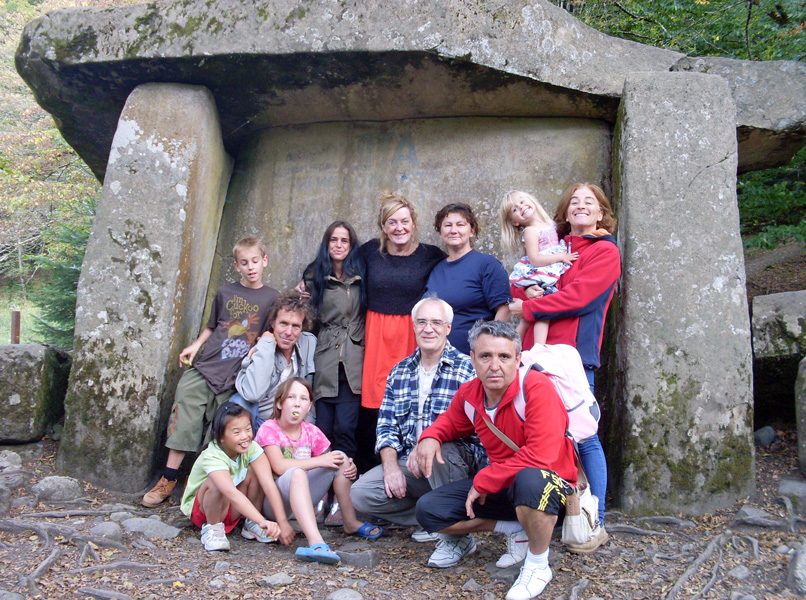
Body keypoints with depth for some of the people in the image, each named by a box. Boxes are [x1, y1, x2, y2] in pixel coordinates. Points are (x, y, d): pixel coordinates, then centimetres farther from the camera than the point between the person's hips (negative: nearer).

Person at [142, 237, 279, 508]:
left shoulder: (272, 298, 4)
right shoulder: (225, 292, 10)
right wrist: (195, 346, 6)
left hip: (234, 377, -2)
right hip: (204, 366, 2)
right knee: (184, 418, -3)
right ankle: (168, 480, 7)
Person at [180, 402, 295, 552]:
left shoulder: (251, 448, -17)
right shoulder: (212, 457, -32)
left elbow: (269, 484, -26)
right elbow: (232, 493, -47)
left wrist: (282, 522, -35)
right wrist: (263, 521, -57)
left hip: (232, 511, 5)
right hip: (201, 510, -5)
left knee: (255, 471, -21)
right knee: (216, 483, -36)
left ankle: (251, 525, -5)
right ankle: (212, 528, -12)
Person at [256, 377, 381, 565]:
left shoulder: (312, 432, 5)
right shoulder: (268, 429, -12)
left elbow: (331, 462, 8)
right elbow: (279, 467, -26)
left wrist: (348, 467, -16)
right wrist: (320, 461, -23)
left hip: (301, 496, 6)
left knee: (340, 458, -6)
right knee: (296, 472, -37)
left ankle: (351, 523, 0)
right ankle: (315, 542, -52)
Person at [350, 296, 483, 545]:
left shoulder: (466, 368, -4)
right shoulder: (399, 371, 12)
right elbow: (386, 425, 9)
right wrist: (391, 466, -8)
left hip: (458, 459, -5)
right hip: (408, 461, 5)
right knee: (360, 493, -15)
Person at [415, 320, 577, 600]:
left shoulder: (536, 388, -25)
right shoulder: (468, 394, -5)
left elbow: (541, 456, -33)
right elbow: (451, 421, 19)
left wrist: (483, 481, -23)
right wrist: (430, 436, -6)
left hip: (552, 483, -6)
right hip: (502, 487, 6)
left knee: (530, 480, -43)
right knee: (428, 509, -7)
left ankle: (538, 565, -13)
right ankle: (515, 529, 4)